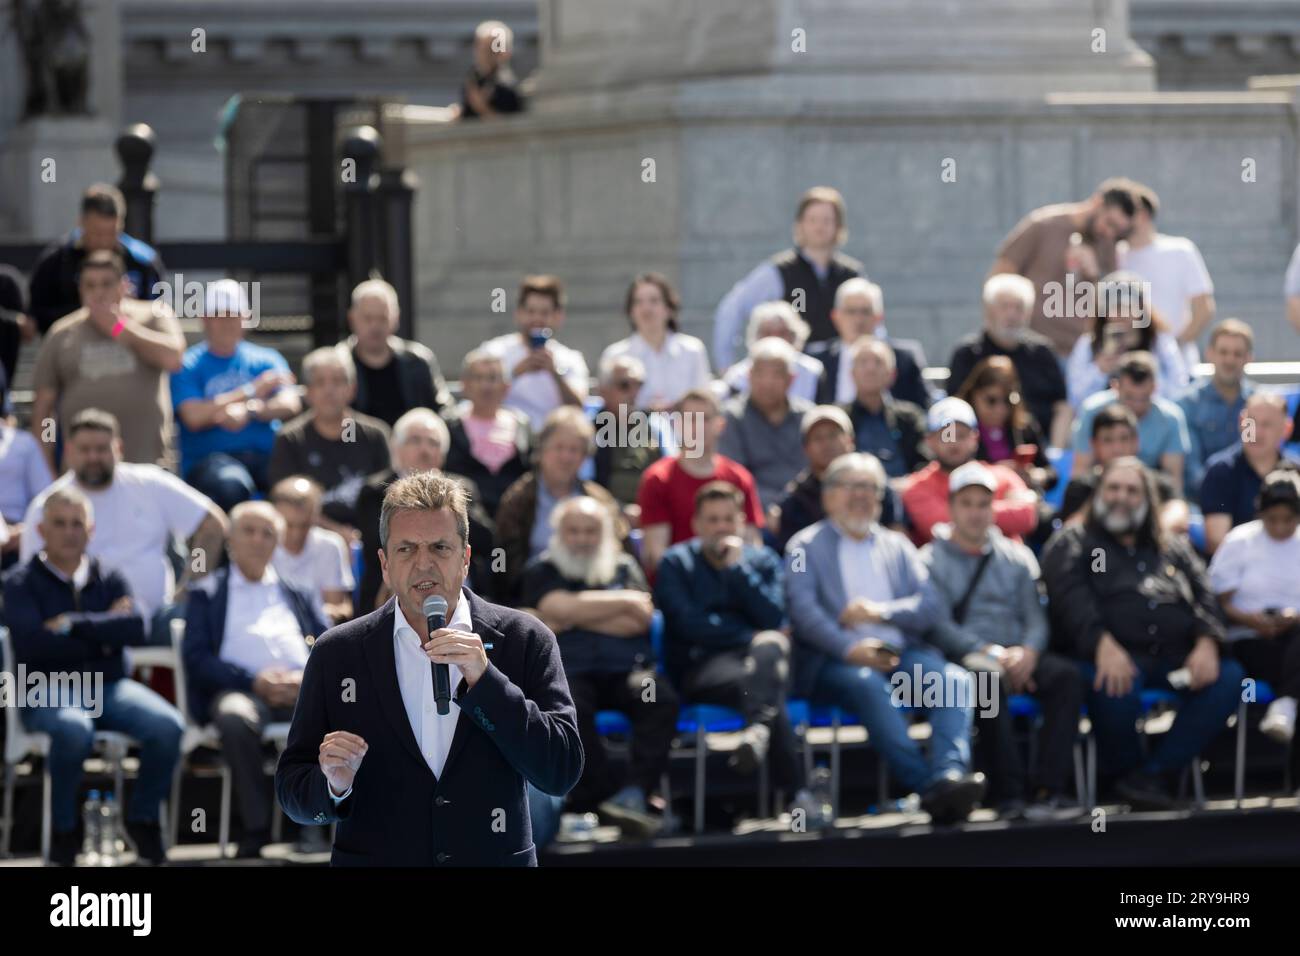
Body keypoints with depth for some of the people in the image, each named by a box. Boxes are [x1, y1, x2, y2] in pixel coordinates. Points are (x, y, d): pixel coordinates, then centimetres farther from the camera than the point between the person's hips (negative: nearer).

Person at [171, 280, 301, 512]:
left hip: (266, 458, 2)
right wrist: (252, 391, -2)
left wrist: (250, 410, -21)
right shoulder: (188, 366, 9)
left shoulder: (266, 360, 18)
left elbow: (290, 405, 0)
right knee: (229, 484, -40)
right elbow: (194, 417, -7)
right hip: (208, 460, -2)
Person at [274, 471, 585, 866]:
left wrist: (483, 681, -20)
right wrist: (335, 785, -21)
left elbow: (562, 774, -11)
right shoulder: (337, 654, -2)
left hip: (494, 859, 0)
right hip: (375, 857, 0)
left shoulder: (524, 640, -4)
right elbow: (292, 788, 1)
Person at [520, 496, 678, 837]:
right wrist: (625, 601, 1)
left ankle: (633, 794, -41)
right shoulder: (542, 570, 15)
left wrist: (573, 619, -2)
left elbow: (639, 620, 3)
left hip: (627, 669, 2)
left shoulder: (624, 566, 21)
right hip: (569, 671, -2)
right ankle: (606, 796, -38)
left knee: (661, 699, -30)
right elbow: (562, 606, -7)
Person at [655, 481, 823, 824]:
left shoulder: (762, 561, 20)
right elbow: (689, 625, -4)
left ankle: (757, 730, -62)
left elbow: (774, 620, 2)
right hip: (701, 665, -2)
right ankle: (798, 792, -44)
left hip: (758, 657, 2)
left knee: (770, 646, -38)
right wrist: (751, 635, -3)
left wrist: (737, 568, -3)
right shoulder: (676, 563, 12)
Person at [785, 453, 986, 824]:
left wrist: (880, 612, -7)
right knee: (869, 684, -38)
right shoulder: (806, 546, 12)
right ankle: (925, 785, -47)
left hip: (903, 654, 4)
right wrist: (849, 648, -21)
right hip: (835, 661, -4)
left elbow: (929, 606, 13)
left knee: (956, 679, -26)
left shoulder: (897, 546, 25)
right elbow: (803, 611, -4)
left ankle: (949, 775, -47)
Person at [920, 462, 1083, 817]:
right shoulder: (933, 560, 7)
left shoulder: (1016, 557, 20)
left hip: (1017, 654, 4)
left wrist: (1028, 651, -12)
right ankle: (1009, 791, -41)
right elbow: (940, 627, -5)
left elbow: (1035, 617, 11)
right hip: (964, 658, -4)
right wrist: (991, 654, -17)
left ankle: (1048, 786, -34)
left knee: (1066, 674, -26)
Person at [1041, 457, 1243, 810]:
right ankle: (1124, 773, -11)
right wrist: (1103, 644, -25)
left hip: (1175, 657, 4)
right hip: (1114, 655, -4)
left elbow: (1204, 597, 15)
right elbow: (1071, 598, -5)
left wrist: (1206, 644, -8)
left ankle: (1154, 773, -21)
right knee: (1116, 686, -40)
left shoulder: (1173, 548, 28)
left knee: (1229, 677, -25)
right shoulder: (1071, 544, 14)